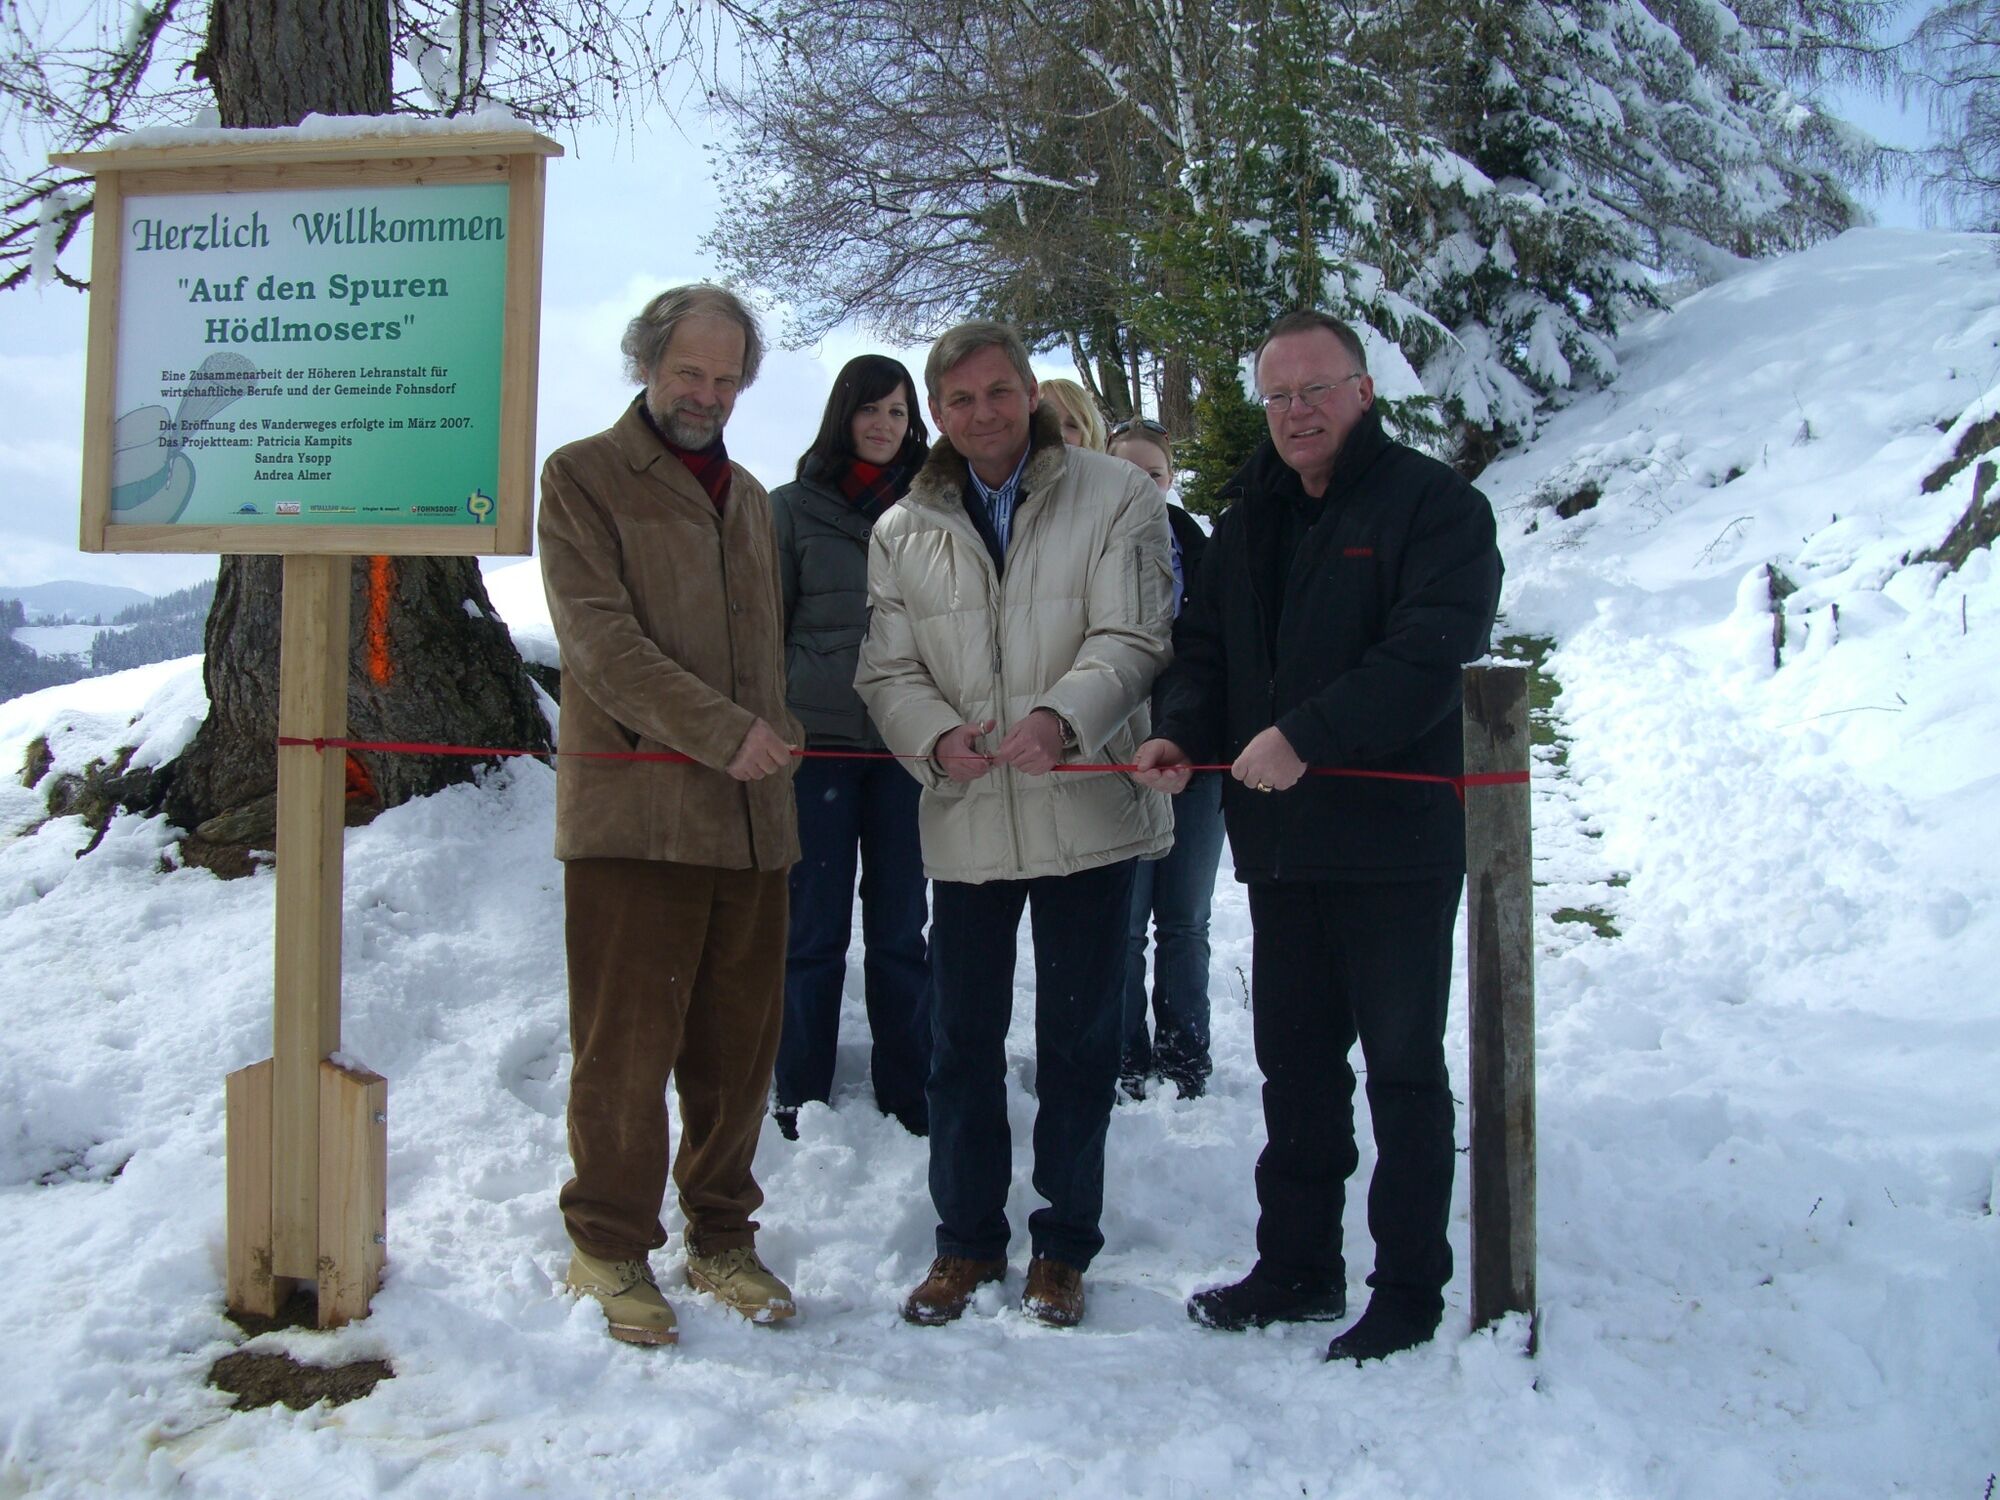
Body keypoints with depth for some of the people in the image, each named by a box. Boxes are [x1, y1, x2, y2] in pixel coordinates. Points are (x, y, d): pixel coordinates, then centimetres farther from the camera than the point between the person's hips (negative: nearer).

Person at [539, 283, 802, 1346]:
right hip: (632, 809, -5)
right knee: (626, 1045, -1)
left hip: (749, 815, 6)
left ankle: (720, 1236, 23)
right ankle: (611, 1247, 16)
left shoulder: (746, 497, 22)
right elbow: (599, 634, -11)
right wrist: (721, 731, -16)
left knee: (737, 1044, 8)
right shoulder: (583, 477, 2)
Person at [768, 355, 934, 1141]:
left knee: (900, 927, 8)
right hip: (814, 740, -2)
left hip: (906, 745, 2)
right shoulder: (792, 508, 5)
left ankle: (906, 1088, 18)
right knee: (816, 927, 4)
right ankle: (802, 1095, 15)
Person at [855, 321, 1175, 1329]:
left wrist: (1062, 716, -28)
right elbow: (887, 670, 7)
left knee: (1078, 1040, 9)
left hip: (1087, 816, -2)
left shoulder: (1115, 498, -1)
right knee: (961, 1038, 10)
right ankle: (967, 1237, 28)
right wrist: (936, 737, -14)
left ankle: (1063, 1244, 25)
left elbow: (1132, 640, -10)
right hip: (964, 820, 3)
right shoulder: (904, 532, 9)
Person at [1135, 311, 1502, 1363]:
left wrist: (1306, 738, -26)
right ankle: (1297, 1266, 29)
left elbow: (1430, 653, -19)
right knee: (1295, 1065, 15)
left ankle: (1410, 1291, 16)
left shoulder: (1433, 505, -6)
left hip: (1397, 842, -6)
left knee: (1403, 1071, 4)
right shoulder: (1250, 520, 15)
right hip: (1279, 844, 7)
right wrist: (1183, 731, -7)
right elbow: (1206, 644, 14)